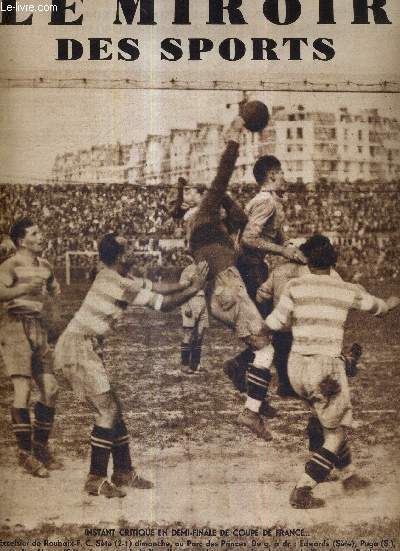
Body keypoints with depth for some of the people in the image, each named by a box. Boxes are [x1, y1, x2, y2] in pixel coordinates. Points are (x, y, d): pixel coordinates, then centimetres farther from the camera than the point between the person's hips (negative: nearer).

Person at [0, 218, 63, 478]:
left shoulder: (45, 267, 15)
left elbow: (54, 292, 32)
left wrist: (53, 317, 22)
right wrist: (24, 288, -36)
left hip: (39, 330, 7)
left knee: (51, 390, 4)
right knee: (23, 390, -13)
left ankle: (41, 446, 19)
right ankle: (25, 452, -2)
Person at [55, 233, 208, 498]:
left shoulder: (120, 277, 9)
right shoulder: (118, 284, -20)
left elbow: (155, 286, 12)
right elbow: (163, 304, -16)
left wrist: (188, 283, 2)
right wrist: (194, 288, -8)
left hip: (87, 347, 10)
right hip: (78, 348, -10)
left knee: (113, 407, 12)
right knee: (108, 409, -8)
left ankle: (123, 472, 21)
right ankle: (96, 480, -2)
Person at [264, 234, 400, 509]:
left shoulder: (296, 286, -2)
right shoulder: (348, 291, 0)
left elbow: (275, 323, -5)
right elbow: (377, 306, 20)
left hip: (297, 366, 4)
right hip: (326, 367, -3)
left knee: (331, 422, 24)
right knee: (336, 432, 11)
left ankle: (350, 475, 38)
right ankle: (302, 491, 4)